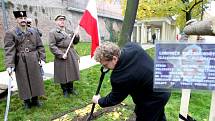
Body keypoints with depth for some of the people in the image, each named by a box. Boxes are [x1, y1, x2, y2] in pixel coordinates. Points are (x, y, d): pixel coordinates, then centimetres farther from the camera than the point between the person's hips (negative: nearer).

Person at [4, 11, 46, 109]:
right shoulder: (10, 33, -4)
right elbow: (9, 50, -11)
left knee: (35, 80, 10)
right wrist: (9, 65, -20)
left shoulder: (33, 32, 7)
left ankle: (35, 99, 28)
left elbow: (40, 46, 9)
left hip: (34, 61, 3)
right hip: (21, 62, -3)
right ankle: (27, 101, 25)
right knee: (24, 82, 7)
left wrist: (42, 58, 0)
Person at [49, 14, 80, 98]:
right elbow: (52, 46, -10)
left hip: (72, 55, 5)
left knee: (71, 73, 12)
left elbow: (75, 42, 19)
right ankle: (65, 91, 23)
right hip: (61, 55, -5)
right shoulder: (53, 32, -3)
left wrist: (76, 36, -2)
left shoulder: (69, 31, 15)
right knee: (63, 75, 4)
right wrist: (61, 54, -18)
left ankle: (71, 89, 30)